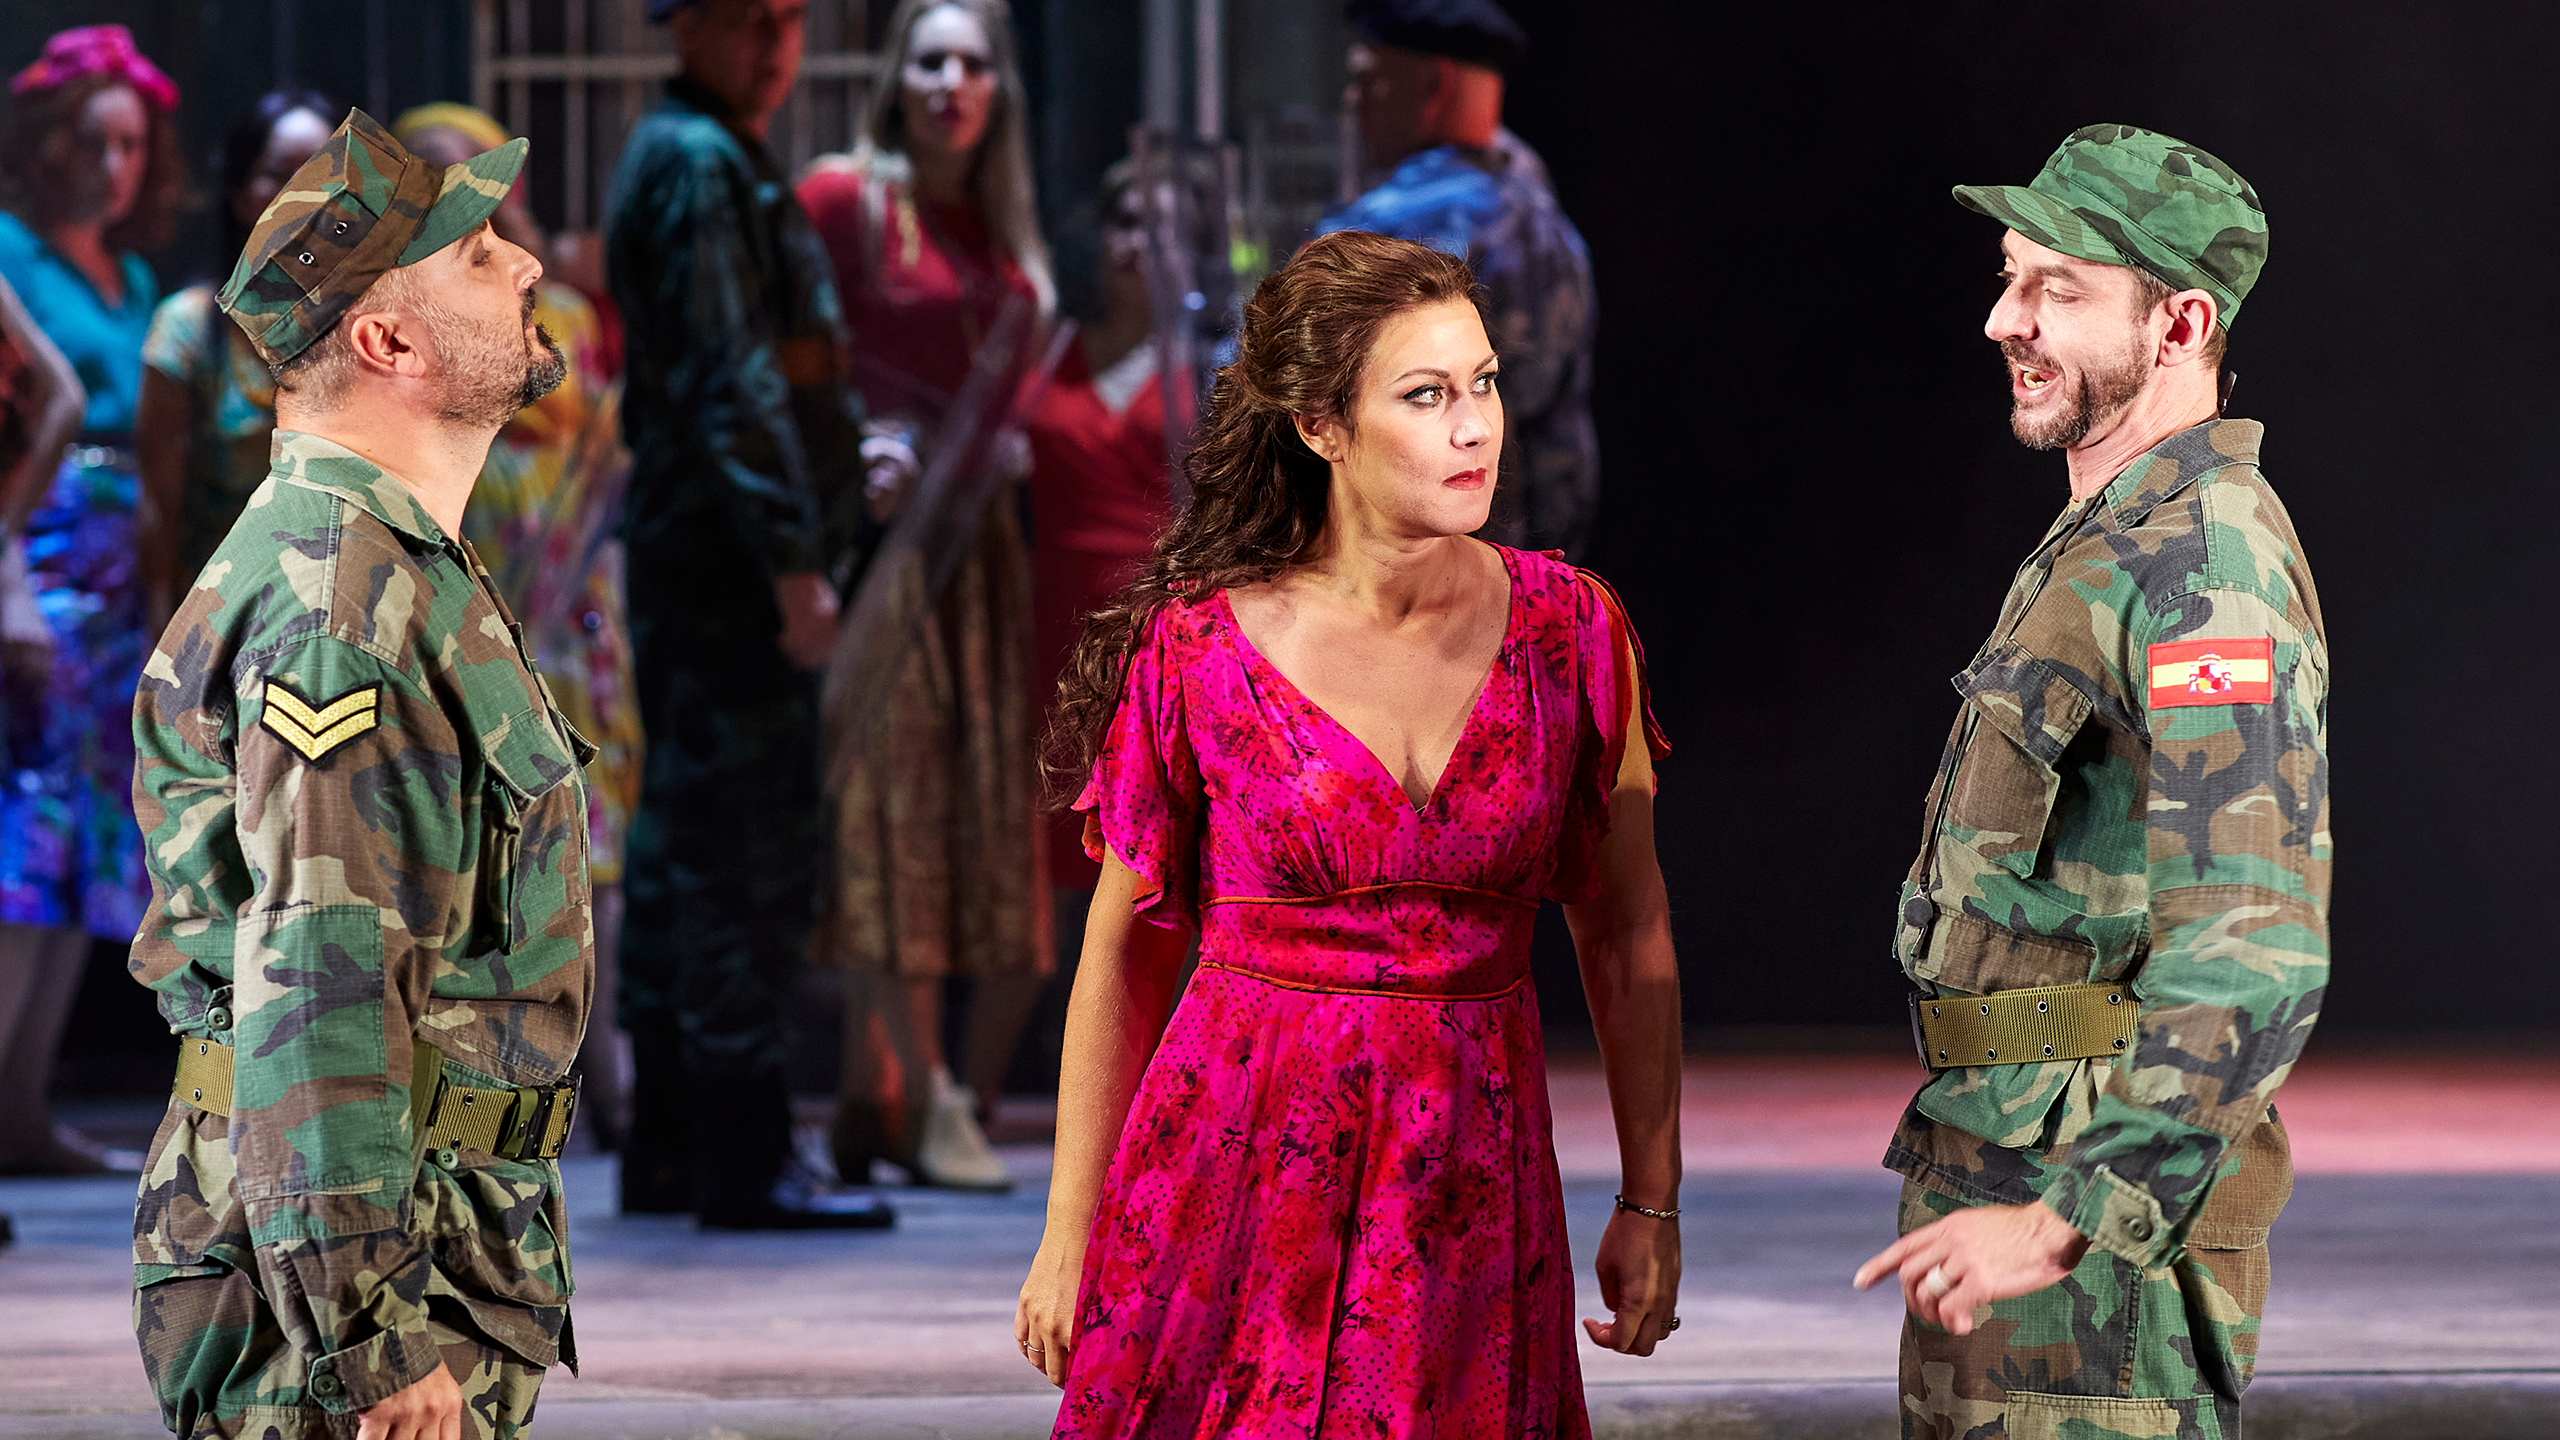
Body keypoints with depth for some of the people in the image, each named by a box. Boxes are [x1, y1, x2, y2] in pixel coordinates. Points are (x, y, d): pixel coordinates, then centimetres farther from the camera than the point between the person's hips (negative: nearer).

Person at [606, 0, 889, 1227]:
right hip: (729, 565, -11)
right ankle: (744, 1160, -11)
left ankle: (672, 1148, 18)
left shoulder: (698, 160, 19)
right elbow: (727, 381, -20)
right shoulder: (699, 165, -13)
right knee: (751, 855, -10)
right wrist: (794, 563, -22)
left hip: (688, 563, 11)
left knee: (683, 848, 12)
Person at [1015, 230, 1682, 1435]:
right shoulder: (1198, 648, -7)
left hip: (1469, 1187, 2)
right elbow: (1123, 952, 2)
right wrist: (1070, 1231, 5)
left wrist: (1652, 1205, 6)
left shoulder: (1569, 632, -2)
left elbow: (1627, 934, 6)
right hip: (1240, 1167, -2)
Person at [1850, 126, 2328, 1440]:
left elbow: (2255, 962, -25)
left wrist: (2068, 1226, -27)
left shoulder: (2205, 564, -17)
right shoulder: (2106, 545, 17)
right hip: (1991, 1175, 10)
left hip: (2106, 1198, -10)